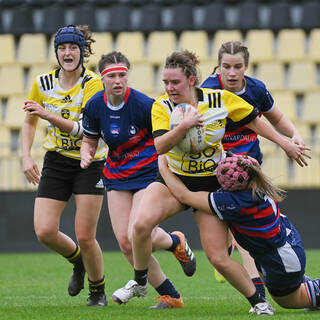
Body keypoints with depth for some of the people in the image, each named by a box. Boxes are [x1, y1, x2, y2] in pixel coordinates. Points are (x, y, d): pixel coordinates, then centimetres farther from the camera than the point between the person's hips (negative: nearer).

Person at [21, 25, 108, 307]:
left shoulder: (93, 83, -13)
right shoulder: (43, 83, 0)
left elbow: (85, 128, -23)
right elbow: (29, 122, 14)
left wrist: (48, 115, -34)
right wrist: (26, 157, 2)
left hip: (89, 163, -4)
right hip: (56, 163, 4)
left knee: (85, 237, -9)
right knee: (44, 232, -10)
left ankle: (98, 291, 16)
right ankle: (78, 260, 23)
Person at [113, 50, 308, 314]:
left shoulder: (220, 99, -11)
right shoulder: (162, 106, -11)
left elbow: (252, 120, 4)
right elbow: (160, 146, -25)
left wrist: (284, 143, 6)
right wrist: (185, 124, -38)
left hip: (211, 184, -1)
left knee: (218, 258, -8)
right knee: (141, 224, -26)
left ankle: (257, 300, 14)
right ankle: (140, 282, -2)